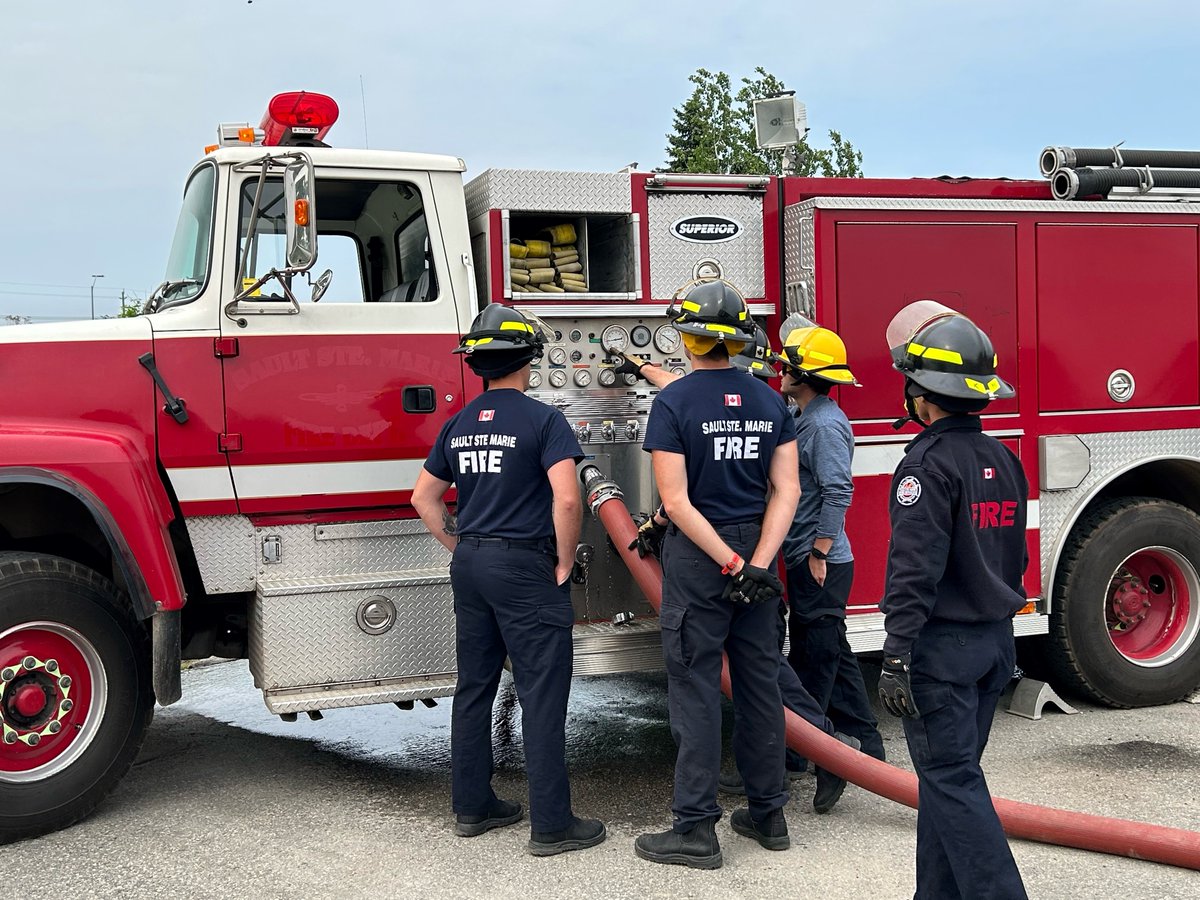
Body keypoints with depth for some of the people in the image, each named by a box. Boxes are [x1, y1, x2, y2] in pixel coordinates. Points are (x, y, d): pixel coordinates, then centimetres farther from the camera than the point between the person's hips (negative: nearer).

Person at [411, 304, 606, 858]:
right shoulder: (542, 420, -12)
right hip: (525, 568, -7)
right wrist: (564, 563, -10)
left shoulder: (459, 424, 9)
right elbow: (567, 499, -23)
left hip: (470, 566, 7)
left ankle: (472, 807, 24)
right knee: (541, 694, -2)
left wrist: (460, 548, 17)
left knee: (474, 687, 15)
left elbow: (424, 496, 15)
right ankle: (551, 825, 3)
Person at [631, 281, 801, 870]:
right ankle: (768, 814, 22)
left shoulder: (672, 403, -11)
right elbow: (786, 490, -2)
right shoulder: (770, 401, 4)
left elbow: (677, 501, -17)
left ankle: (695, 828, 4)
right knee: (760, 683, 12)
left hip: (696, 556, -5)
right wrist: (756, 563, -9)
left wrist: (730, 562, -14)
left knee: (696, 689, 0)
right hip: (757, 549, 5)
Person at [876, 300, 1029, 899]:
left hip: (942, 644, -8)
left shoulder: (929, 463, -17)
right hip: (995, 641, 9)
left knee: (950, 780, -3)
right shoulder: (1003, 460, 10)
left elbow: (915, 570, -23)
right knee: (950, 771, 15)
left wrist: (896, 657, -21)